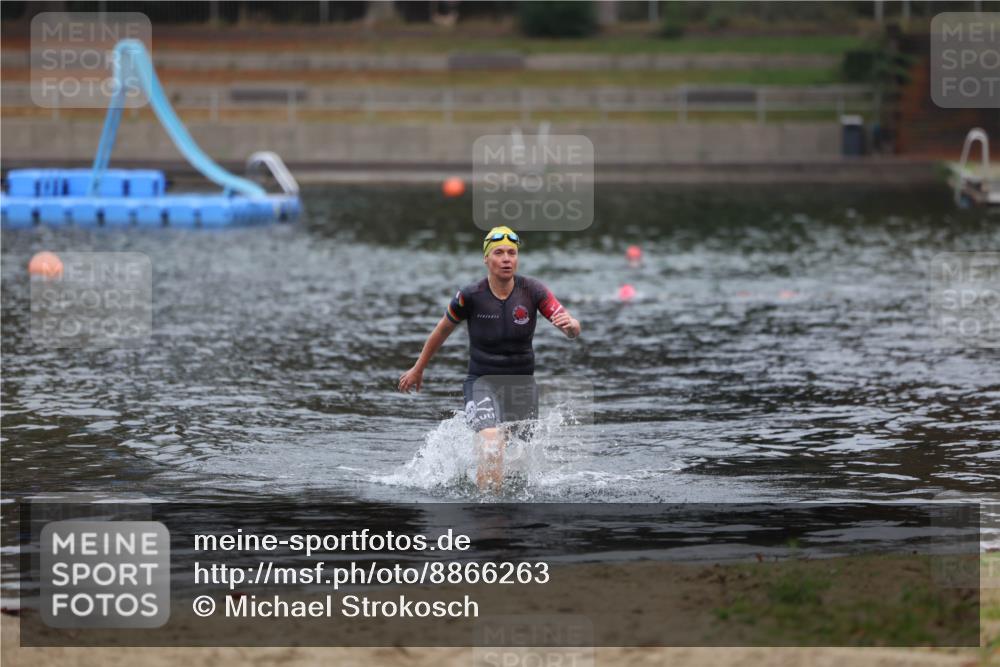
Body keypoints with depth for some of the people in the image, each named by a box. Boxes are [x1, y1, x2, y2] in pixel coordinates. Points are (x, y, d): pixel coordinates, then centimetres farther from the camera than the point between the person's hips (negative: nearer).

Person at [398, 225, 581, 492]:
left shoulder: (533, 291, -9)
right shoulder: (471, 296, -10)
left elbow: (573, 330, -15)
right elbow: (443, 330, 7)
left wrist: (569, 324, -40)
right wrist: (418, 369, 18)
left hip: (522, 385, 3)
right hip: (483, 382, -3)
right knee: (491, 450, -27)